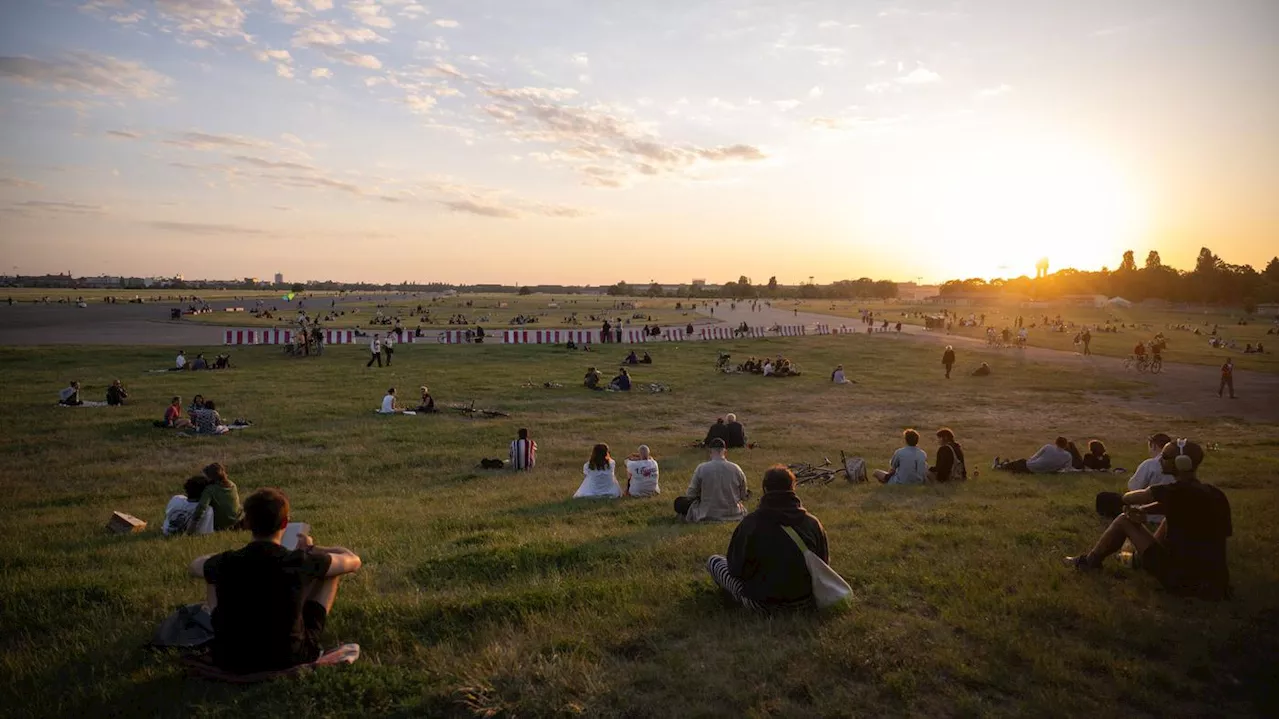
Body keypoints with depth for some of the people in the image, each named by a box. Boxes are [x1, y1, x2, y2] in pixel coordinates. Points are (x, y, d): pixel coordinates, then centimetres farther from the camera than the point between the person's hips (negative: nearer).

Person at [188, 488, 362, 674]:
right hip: (291, 658, -2)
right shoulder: (300, 562, -18)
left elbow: (193, 567, 15)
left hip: (232, 661, 3)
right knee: (331, 571, 10)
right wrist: (311, 549, 13)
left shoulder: (225, 562, -12)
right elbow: (354, 561, 0)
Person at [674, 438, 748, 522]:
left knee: (679, 502, 16)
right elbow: (743, 496, 4)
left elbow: (690, 495, -6)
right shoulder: (736, 469, -9)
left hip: (708, 516, -2)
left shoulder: (701, 468, -15)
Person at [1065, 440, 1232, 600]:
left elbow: (1127, 498, -8)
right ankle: (1139, 555, 43)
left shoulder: (1177, 492, -18)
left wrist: (1134, 508, 15)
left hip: (1182, 581, -7)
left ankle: (1090, 561, 23)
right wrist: (1141, 509, -1)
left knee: (1123, 521, 4)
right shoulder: (1215, 494, 5)